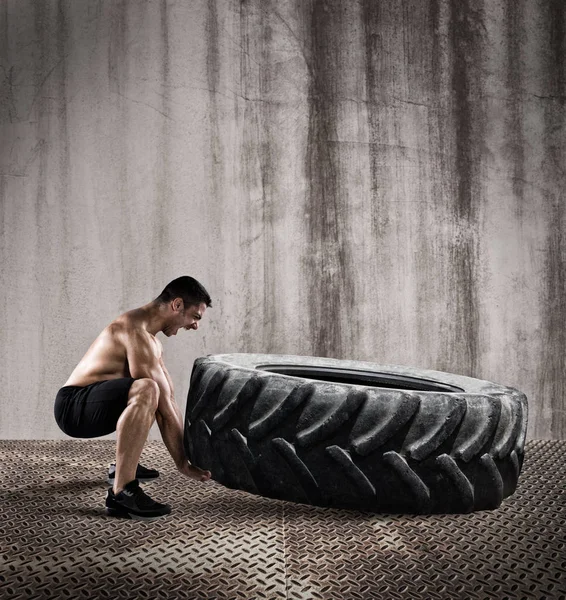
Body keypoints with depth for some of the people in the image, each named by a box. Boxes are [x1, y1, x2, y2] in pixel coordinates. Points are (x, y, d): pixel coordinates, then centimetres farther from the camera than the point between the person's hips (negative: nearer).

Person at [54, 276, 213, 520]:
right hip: (73, 406, -11)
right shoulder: (136, 331, -21)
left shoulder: (151, 340, 12)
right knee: (147, 391, -36)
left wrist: (186, 456, 9)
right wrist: (182, 463, -15)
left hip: (90, 405, 11)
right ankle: (121, 491, -30)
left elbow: (168, 399, 12)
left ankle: (125, 464, 29)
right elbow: (164, 409, -21)